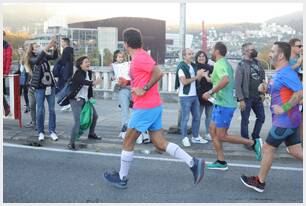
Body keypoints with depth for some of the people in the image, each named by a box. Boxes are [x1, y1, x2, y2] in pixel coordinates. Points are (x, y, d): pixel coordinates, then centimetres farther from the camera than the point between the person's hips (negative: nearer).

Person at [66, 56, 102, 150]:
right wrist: (93, 82, -53)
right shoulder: (78, 73, -16)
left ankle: (91, 134, 40)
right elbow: (83, 81, -37)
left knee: (94, 116, 18)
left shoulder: (89, 72, 6)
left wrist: (91, 97, 8)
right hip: (76, 100, -8)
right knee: (78, 121, -19)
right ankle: (71, 142, -13)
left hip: (85, 99, 8)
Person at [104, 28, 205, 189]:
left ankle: (122, 178, 19)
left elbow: (159, 73, -25)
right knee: (160, 144, 8)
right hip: (154, 106, 9)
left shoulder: (139, 58, -15)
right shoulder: (141, 57, 15)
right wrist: (127, 82, 15)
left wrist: (144, 89, -19)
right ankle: (193, 163, 1)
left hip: (145, 108, -9)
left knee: (128, 142, 5)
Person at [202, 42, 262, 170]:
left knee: (222, 136, -3)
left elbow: (225, 80, -35)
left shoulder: (219, 64, -16)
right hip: (221, 103, 10)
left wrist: (210, 92, -29)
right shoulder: (226, 63, 15)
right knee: (213, 130, 12)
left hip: (224, 105, -10)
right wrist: (208, 78, 33)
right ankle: (221, 162, 15)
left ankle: (253, 143, 4)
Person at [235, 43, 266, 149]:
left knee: (261, 117, 13)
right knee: (245, 120, 3)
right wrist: (241, 99, -19)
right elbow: (237, 84, -15)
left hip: (258, 97, 7)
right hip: (246, 98, -7)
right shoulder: (241, 65, -12)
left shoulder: (257, 63, 8)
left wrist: (262, 92, 5)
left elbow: (262, 78, 14)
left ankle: (255, 137, 29)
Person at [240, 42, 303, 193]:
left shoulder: (287, 73, -18)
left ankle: (259, 182, 16)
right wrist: (266, 89, 5)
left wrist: (284, 109, -27)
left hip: (285, 120, -10)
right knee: (295, 151, 13)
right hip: (288, 120, 10)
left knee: (267, 149, 2)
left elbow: (300, 92, -27)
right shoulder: (279, 73, 13)